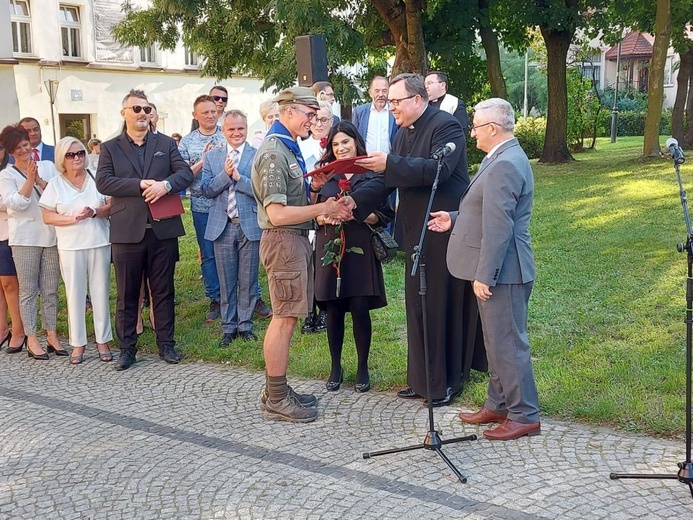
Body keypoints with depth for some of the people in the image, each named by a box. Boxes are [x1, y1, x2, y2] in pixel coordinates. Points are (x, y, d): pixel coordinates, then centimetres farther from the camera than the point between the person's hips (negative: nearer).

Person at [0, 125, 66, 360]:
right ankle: (31, 339, 6)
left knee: (50, 290, 7)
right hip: (25, 238, -2)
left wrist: (40, 181, -13)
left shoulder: (48, 166, 9)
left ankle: (51, 335, 14)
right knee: (28, 290, 0)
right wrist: (29, 180, -16)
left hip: (51, 235, 2)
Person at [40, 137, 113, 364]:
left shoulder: (96, 178, 4)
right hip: (70, 247, 0)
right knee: (75, 294, 3)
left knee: (101, 292, 5)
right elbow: (47, 217, -1)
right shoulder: (55, 184, 2)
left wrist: (95, 212, -17)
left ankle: (103, 341, 14)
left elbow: (111, 205, 2)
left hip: (99, 243, 1)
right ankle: (78, 343, 12)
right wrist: (73, 219, -16)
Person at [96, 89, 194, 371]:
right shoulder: (110, 148, 6)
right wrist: (141, 185, -17)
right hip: (127, 232, -1)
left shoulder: (166, 144, 10)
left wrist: (165, 184, -21)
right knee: (127, 294, 6)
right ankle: (127, 348, 15)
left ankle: (166, 344, 19)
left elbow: (186, 172, 0)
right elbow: (103, 182, -7)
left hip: (163, 230, 1)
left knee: (163, 291, 9)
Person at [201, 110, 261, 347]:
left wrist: (238, 177, -17)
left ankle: (245, 325, 19)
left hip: (250, 226, -2)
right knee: (226, 282, 9)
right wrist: (225, 174, -13)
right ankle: (229, 327, 19)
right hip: (222, 227, 2)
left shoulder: (258, 156, -1)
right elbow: (206, 190, 0)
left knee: (248, 281, 7)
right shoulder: (212, 157, 8)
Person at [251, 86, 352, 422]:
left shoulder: (289, 148, 14)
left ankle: (276, 390, 23)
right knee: (285, 318, -4)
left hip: (296, 240, 10)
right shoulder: (273, 153, -17)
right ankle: (276, 400, 4)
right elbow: (277, 214, -22)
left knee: (286, 317, 14)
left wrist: (311, 186, 3)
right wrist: (324, 209, -18)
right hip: (284, 240, -10)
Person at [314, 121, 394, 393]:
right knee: (334, 309, 4)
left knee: (360, 308, -4)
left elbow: (385, 215, 0)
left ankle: (363, 368, 13)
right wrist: (323, 217, -12)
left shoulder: (371, 174, 3)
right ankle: (336, 366, 19)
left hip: (361, 249, -2)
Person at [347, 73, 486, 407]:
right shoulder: (403, 133, 13)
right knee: (418, 305, 12)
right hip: (416, 233, 9)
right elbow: (386, 180, 11)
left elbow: (438, 168, -28)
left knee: (444, 303, 0)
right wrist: (357, 201, -4)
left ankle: (447, 382, 13)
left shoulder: (446, 126, -13)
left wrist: (390, 163, -28)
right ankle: (422, 380, 23)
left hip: (445, 230, -8)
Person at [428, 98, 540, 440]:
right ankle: (499, 405, 29)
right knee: (497, 341, 18)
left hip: (502, 271, -11)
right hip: (497, 270, 11)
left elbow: (498, 226, -24)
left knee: (507, 343, -2)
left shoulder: (505, 165, -21)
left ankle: (524, 416, 7)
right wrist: (455, 219, 14)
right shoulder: (503, 158, 14)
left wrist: (484, 275, -22)